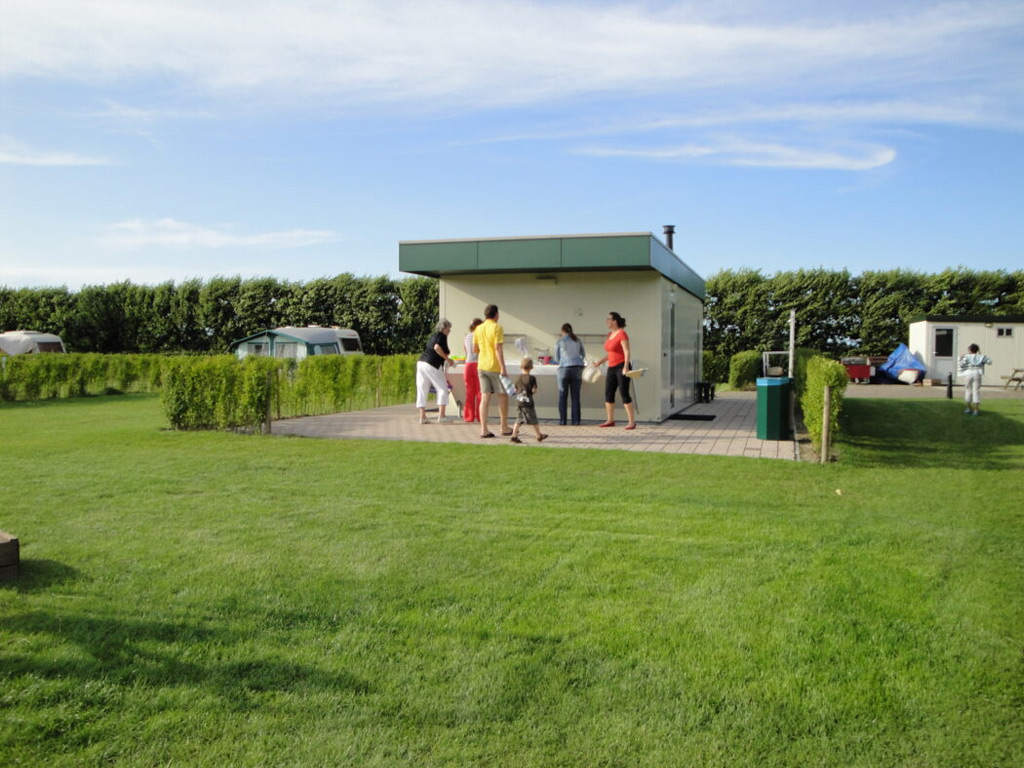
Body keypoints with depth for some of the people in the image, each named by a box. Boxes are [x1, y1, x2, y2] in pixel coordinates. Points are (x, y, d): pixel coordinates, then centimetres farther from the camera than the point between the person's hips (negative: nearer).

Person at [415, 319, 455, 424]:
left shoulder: (432, 336, 23)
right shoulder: (441, 336, -2)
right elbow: (437, 347, -19)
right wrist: (447, 358, -11)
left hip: (421, 362, 8)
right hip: (432, 365, -8)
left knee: (422, 391, 6)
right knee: (443, 389, 1)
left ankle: (422, 417, 6)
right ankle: (441, 416, -4)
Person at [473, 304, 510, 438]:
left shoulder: (478, 329, 9)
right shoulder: (496, 328, -10)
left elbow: (475, 349, 13)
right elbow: (498, 348, -18)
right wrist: (503, 368, -19)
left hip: (481, 366, 6)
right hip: (495, 367, -6)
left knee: (485, 397, 4)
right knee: (503, 396, 7)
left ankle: (483, 429, -1)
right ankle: (504, 428, 14)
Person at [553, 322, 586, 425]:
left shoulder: (559, 341, 3)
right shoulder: (577, 341, 12)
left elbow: (557, 359, 9)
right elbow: (583, 354, 25)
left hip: (564, 368, -3)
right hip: (577, 368, 3)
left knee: (562, 396, 4)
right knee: (575, 396, 4)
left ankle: (562, 420, 0)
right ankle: (576, 421, 0)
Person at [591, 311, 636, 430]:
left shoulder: (622, 333, -11)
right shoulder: (610, 335, 13)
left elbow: (627, 351, -17)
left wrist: (626, 367, -27)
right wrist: (600, 362, 19)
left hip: (622, 367, -9)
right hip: (612, 368, 9)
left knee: (624, 394, -10)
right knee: (608, 394, 8)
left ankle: (632, 422, -5)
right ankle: (610, 420, 18)